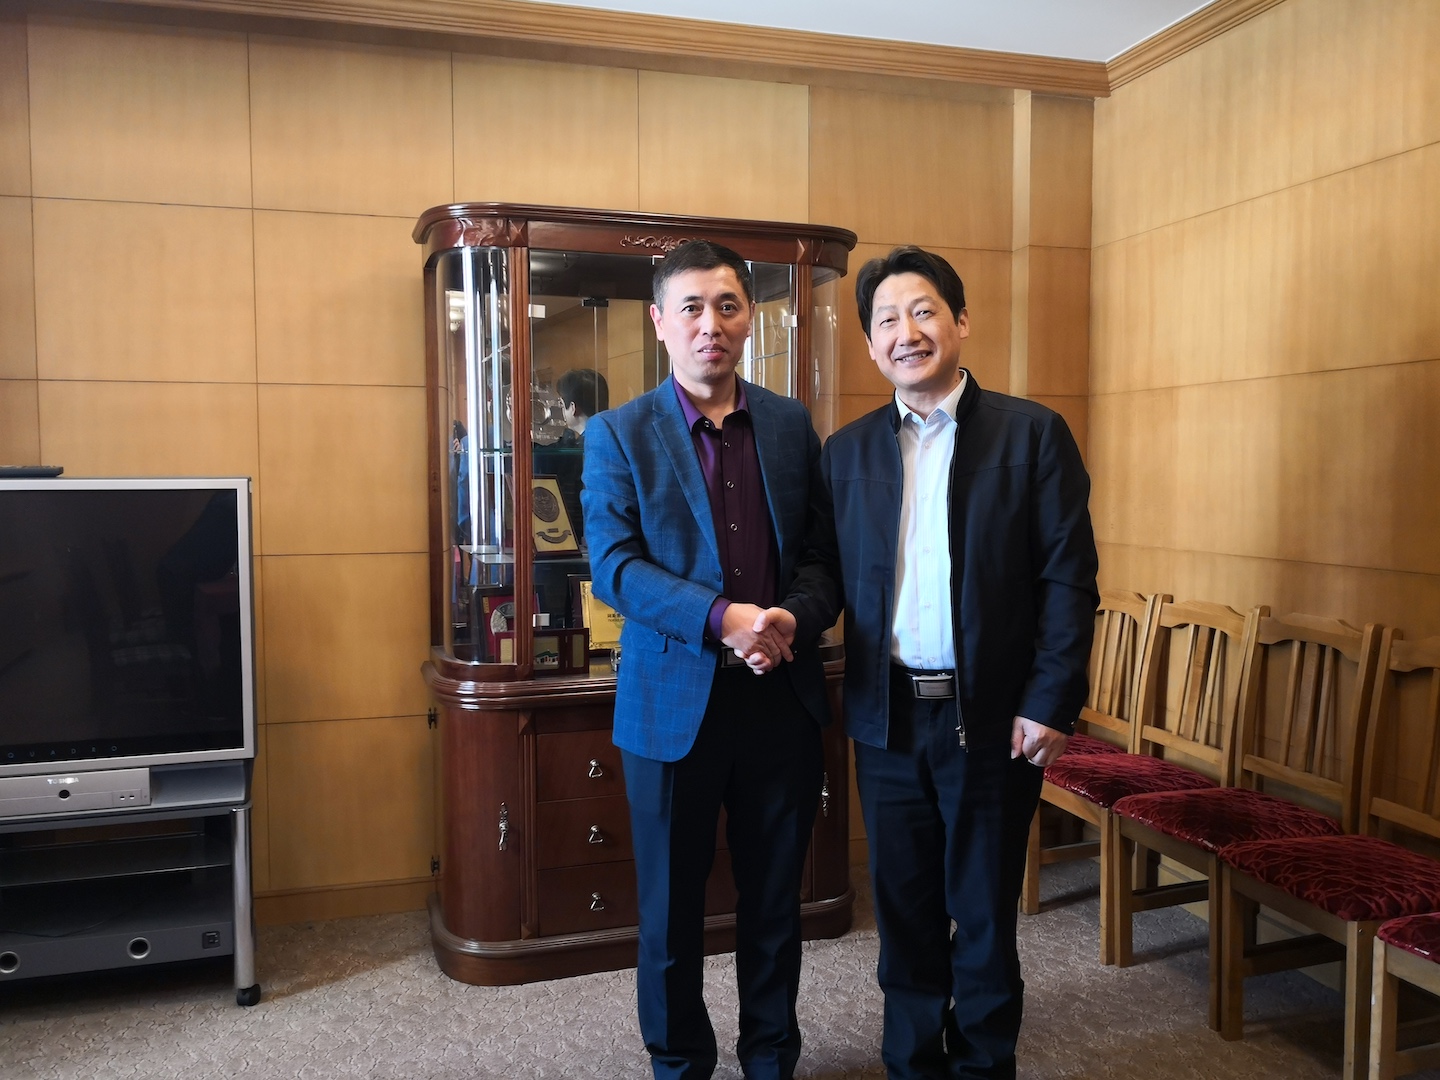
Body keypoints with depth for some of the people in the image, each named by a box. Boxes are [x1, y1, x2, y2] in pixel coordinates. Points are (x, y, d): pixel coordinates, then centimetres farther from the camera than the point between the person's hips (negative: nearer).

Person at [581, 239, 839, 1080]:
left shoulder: (793, 425, 6)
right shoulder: (618, 434, -2)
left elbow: (825, 551, 5)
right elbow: (614, 565, -11)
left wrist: (794, 618, -16)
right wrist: (724, 619, -23)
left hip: (782, 697, 2)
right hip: (674, 701, -2)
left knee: (776, 901, 15)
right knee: (672, 909, 12)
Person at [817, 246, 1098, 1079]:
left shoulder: (1033, 434, -3)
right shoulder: (848, 451, 7)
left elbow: (1070, 578, -7)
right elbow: (831, 574, 5)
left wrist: (1050, 704, -12)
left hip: (994, 719, -2)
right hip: (888, 719, 3)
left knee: (985, 915, 12)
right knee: (905, 911, 15)